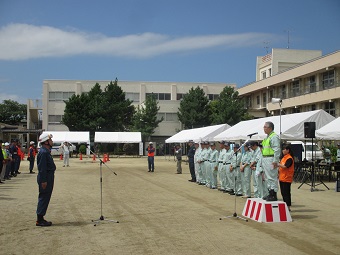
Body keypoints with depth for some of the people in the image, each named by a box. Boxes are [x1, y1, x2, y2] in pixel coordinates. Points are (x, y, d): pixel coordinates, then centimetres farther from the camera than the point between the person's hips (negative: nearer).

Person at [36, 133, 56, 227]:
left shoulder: (46, 151, 14)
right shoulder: (43, 152, -17)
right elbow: (42, 168, -21)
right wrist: (44, 181, -22)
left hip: (49, 177, 10)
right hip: (45, 178, -10)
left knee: (44, 198, 13)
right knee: (44, 198, -5)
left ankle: (40, 218, 20)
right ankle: (40, 220, 0)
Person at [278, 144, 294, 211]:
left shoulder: (289, 158, -12)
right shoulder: (284, 157, 16)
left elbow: (285, 166, -22)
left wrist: (278, 164, -19)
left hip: (286, 179, -9)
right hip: (282, 178, 9)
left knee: (286, 193, -6)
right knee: (283, 193, 12)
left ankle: (288, 207, -1)